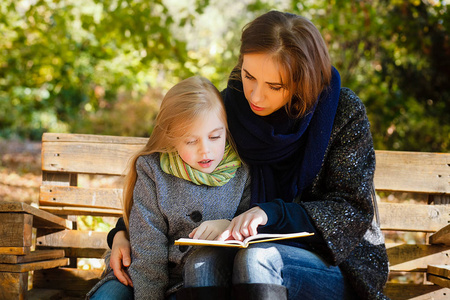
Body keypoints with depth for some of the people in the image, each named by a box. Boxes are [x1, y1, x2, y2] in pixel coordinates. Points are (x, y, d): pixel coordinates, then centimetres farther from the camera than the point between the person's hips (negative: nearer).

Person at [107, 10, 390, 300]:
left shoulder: (344, 110, -11)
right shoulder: (232, 106, -1)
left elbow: (353, 210, -12)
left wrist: (270, 213, -26)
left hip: (339, 263, -3)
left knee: (256, 258, -34)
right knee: (203, 261, -31)